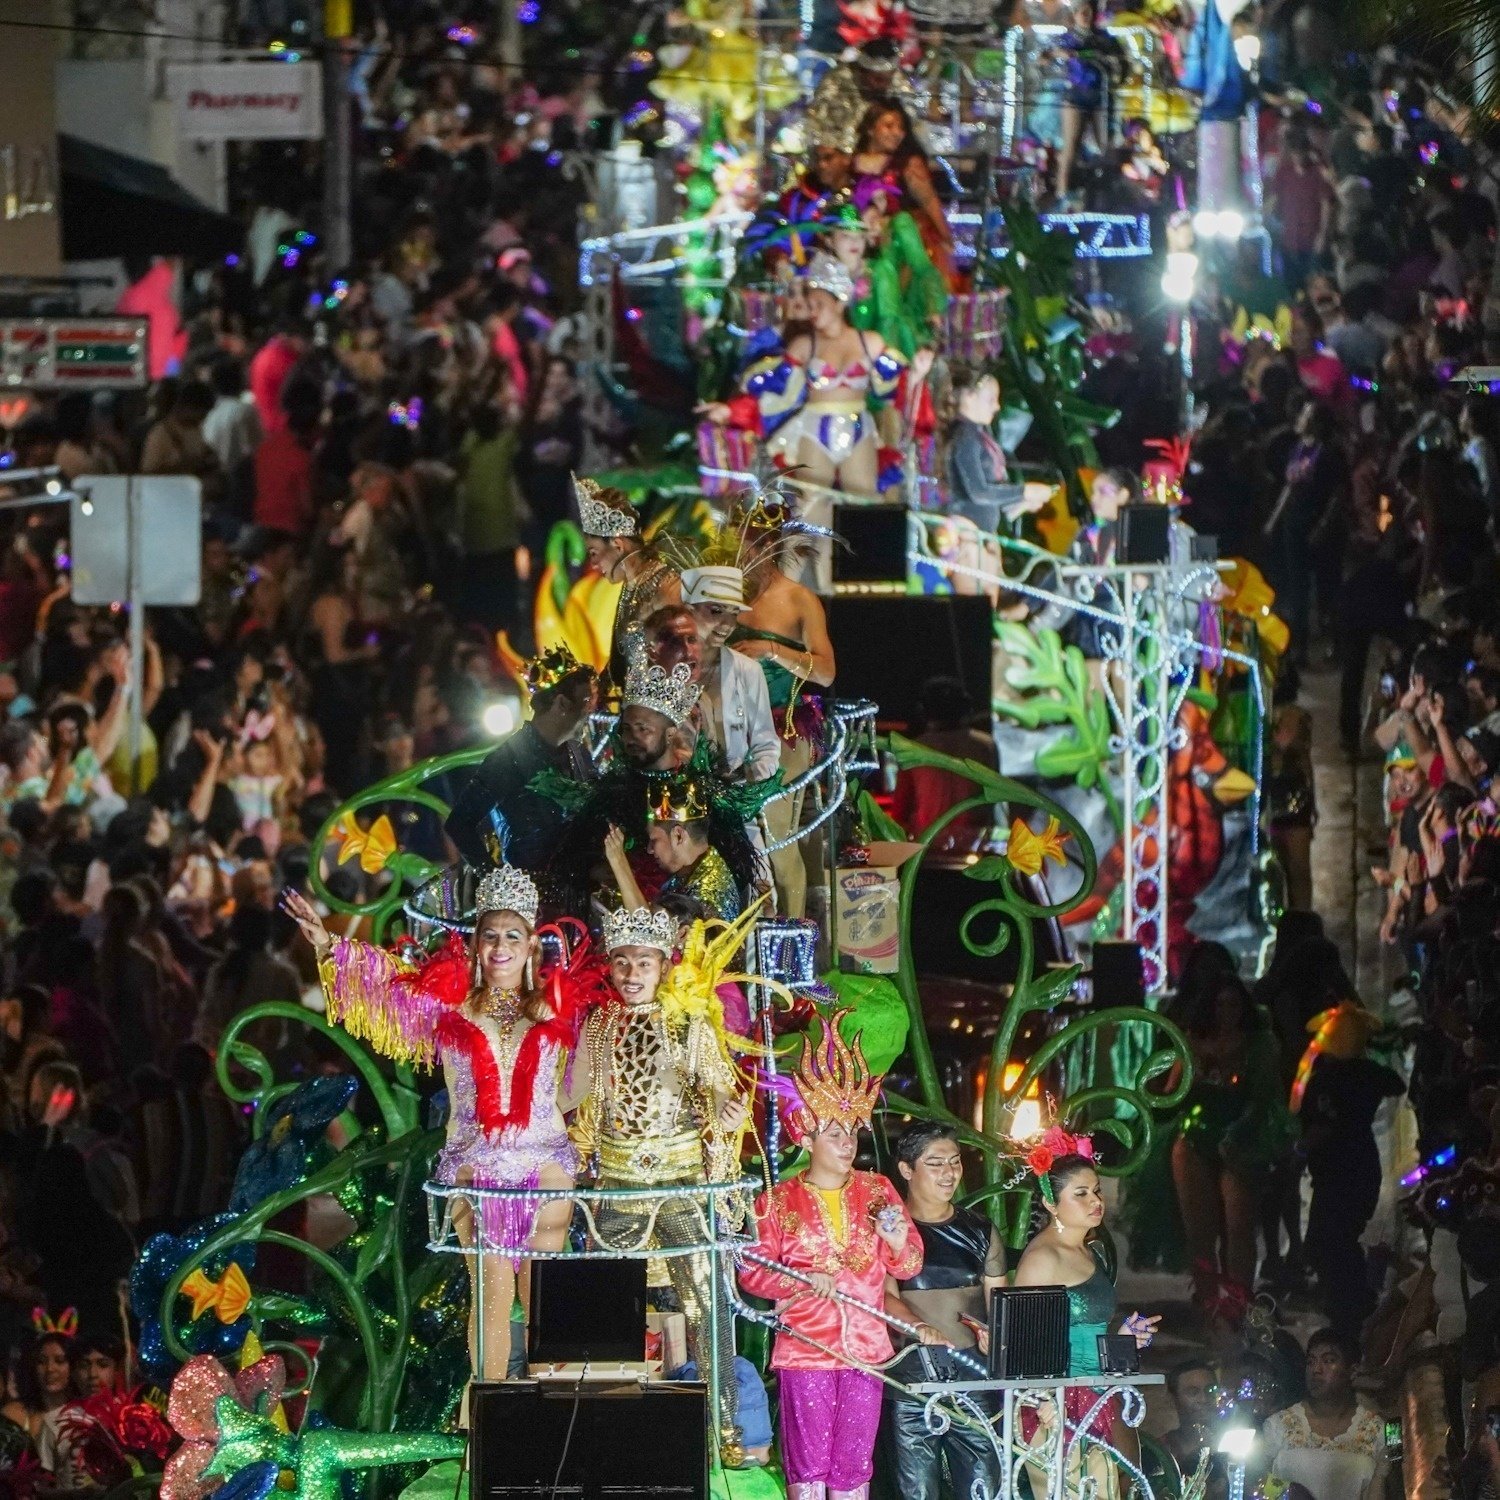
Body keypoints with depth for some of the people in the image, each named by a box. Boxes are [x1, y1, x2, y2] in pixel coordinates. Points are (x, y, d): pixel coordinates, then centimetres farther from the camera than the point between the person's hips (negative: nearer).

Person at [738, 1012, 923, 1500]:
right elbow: (752, 1271, -4)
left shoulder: (876, 1191, 8)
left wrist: (897, 1240, -15)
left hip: (865, 1347, 3)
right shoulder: (778, 1200, 0)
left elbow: (908, 1267, 7)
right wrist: (803, 1282, -19)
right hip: (804, 1348, -3)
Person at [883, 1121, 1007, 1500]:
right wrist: (917, 1326, -29)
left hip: (972, 1377, 3)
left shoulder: (978, 1231, 15)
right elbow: (883, 1295, -8)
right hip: (912, 1376, -3)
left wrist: (995, 1336, -9)